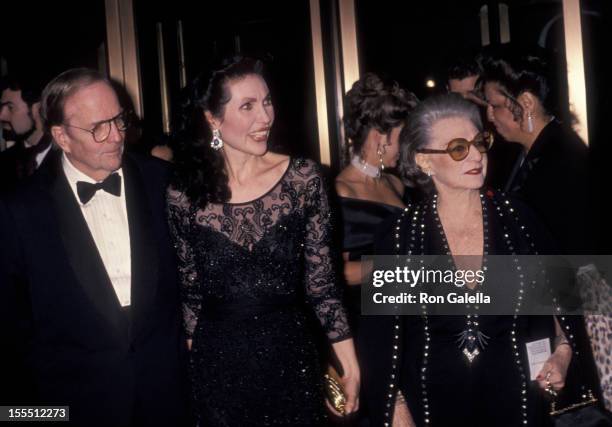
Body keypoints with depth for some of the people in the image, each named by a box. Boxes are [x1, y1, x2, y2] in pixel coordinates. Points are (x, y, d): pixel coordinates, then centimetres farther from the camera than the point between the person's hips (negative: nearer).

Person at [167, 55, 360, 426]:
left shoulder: (303, 178, -7)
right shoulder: (185, 194, -6)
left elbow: (320, 278, -2)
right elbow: (188, 286, 5)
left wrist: (349, 361, -2)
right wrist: (192, 351, 7)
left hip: (290, 354, 0)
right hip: (217, 361, 0)